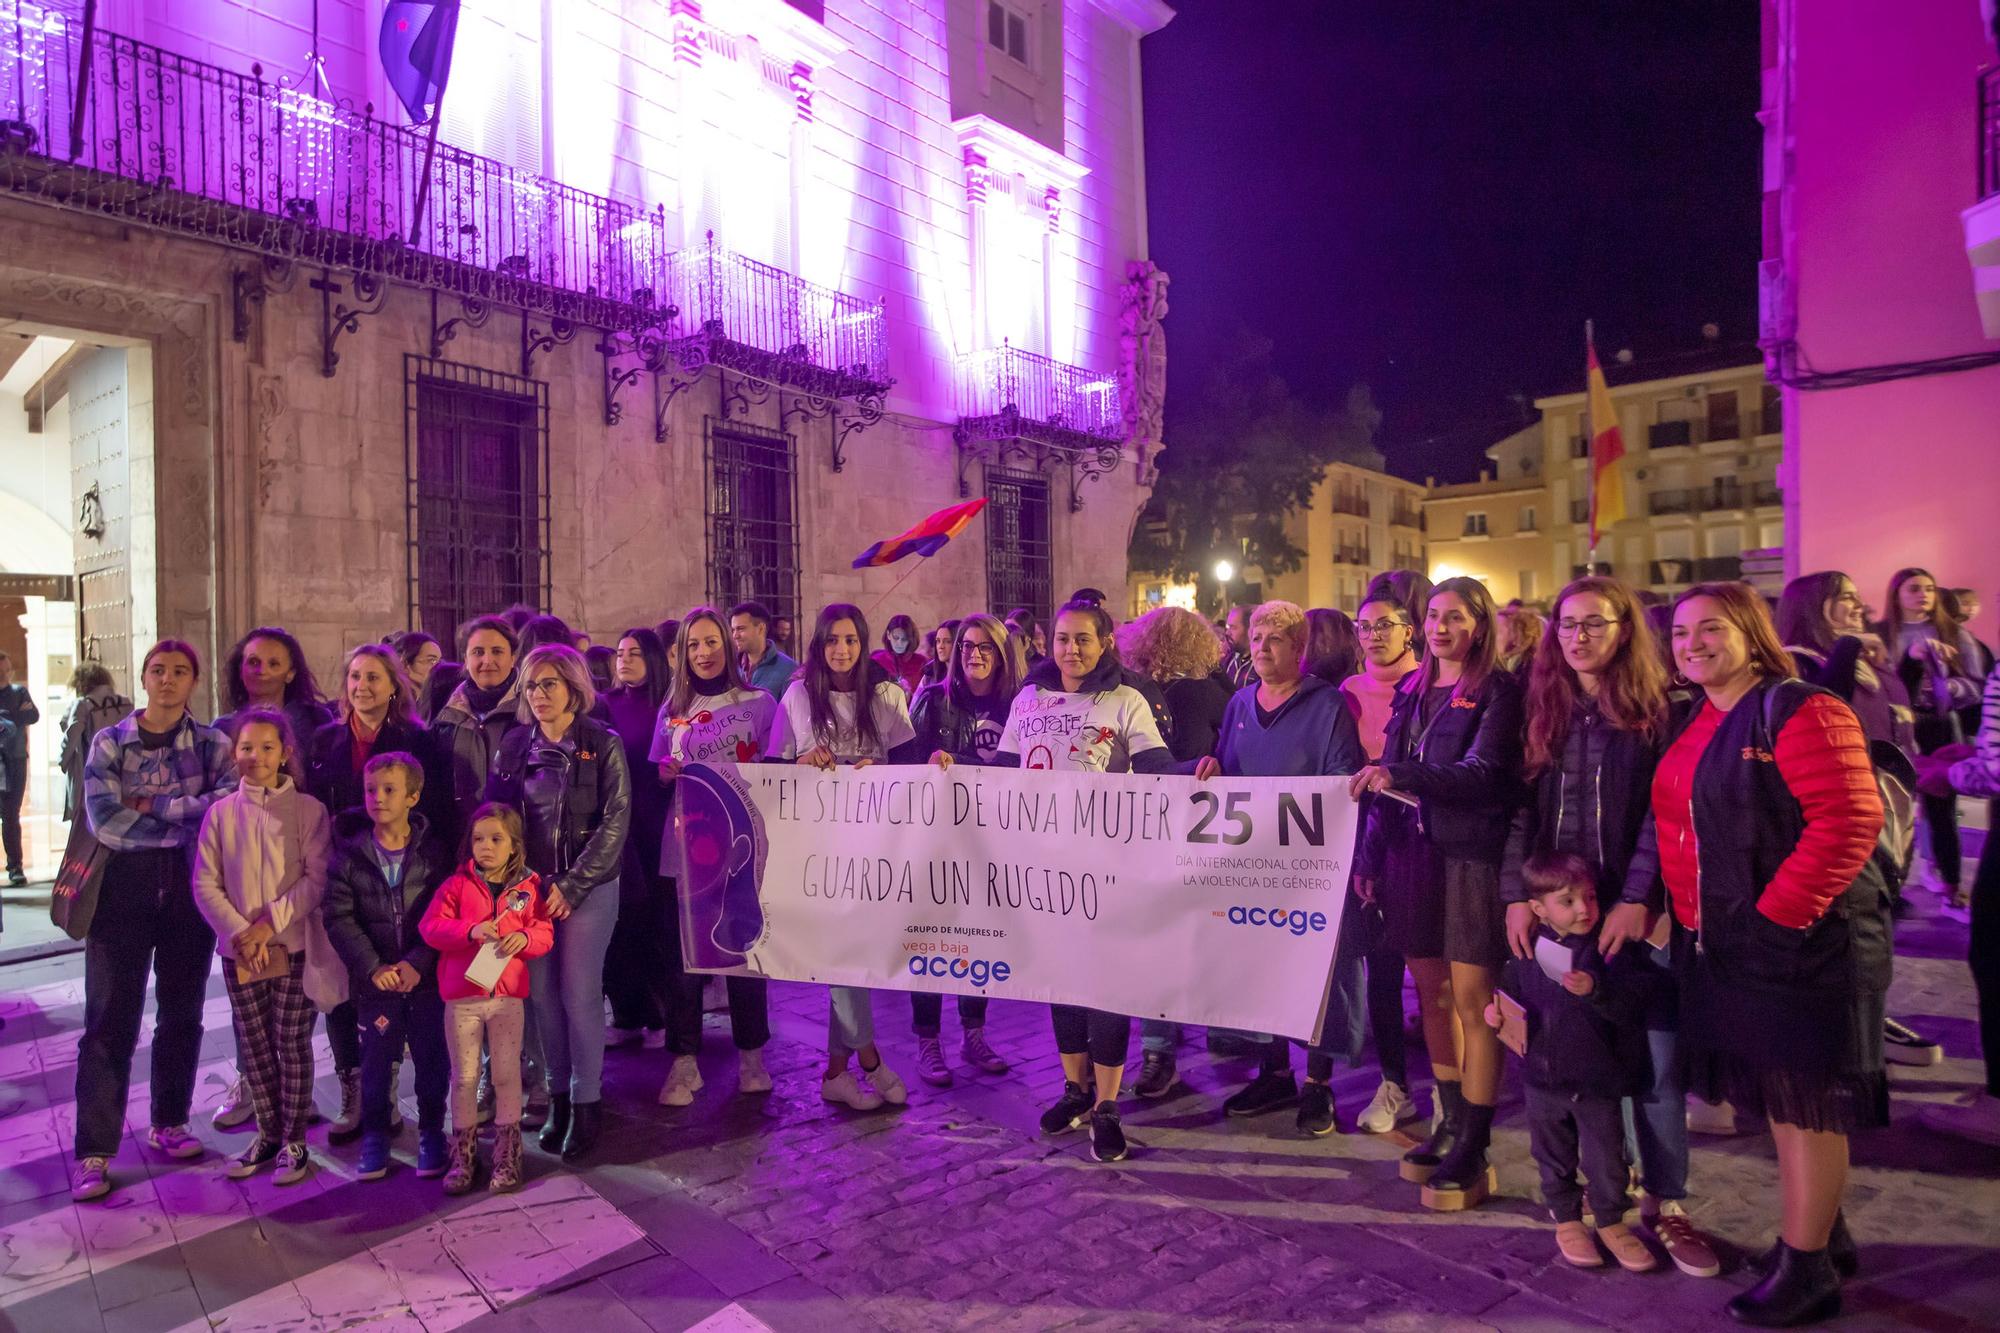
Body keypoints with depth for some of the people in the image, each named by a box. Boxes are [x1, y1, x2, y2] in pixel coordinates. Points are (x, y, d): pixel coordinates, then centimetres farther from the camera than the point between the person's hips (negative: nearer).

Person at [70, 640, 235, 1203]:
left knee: (182, 1012, 11)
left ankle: (169, 1124, 27)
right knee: (111, 1020, 0)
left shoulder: (213, 743, 3)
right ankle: (94, 1151, 9)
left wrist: (152, 805, -14)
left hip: (191, 888, 1)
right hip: (123, 888, -1)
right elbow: (104, 821, -12)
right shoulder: (109, 742, 2)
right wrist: (188, 817, -11)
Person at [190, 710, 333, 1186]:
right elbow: (205, 885, 0)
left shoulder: (308, 810, -5)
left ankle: (294, 1141, 17)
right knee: (253, 1046, 12)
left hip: (295, 946, -3)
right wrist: (240, 932, -12)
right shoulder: (220, 813, 2)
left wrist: (270, 923, -16)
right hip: (238, 950, 3)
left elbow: (317, 879, -9)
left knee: (293, 1044, 4)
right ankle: (268, 1134, 28)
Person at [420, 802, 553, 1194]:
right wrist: (471, 930, -22)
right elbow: (430, 926, -7)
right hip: (462, 995, 0)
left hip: (509, 995, 0)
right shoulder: (457, 884, -1)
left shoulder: (529, 887, 1)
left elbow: (544, 934, 2)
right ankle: (463, 1154, 25)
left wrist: (525, 937, -20)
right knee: (464, 1077, 10)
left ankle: (507, 1155, 20)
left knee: (507, 1075, 7)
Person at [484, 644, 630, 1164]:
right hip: (530, 885, 3)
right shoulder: (513, 745, 6)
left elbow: (615, 823, -9)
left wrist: (571, 885, -12)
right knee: (541, 993, 5)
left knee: (579, 994, -4)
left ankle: (587, 1101, 11)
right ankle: (558, 1096, 20)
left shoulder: (604, 745, -5)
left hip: (589, 887, -3)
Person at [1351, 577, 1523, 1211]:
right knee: (1433, 995, 13)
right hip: (1412, 855, 6)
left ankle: (1473, 1151, 10)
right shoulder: (1411, 690, 13)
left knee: (1471, 1002, 0)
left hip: (1472, 858, -6)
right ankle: (1451, 1124, 27)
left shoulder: (1498, 692, -5)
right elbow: (1386, 781, 13)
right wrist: (1368, 859, 10)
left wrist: (1397, 774, -29)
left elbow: (1482, 774, -18)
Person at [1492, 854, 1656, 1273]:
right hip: (1542, 1077, 3)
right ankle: (1566, 1222, 35)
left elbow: (1631, 1005, -22)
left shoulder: (1609, 948, -12)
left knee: (1605, 1157, 10)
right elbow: (1513, 991, 13)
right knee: (1554, 1158, 16)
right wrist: (1497, 1010, -5)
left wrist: (1595, 989, -37)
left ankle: (1611, 1223, 33)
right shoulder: (1528, 949, -2)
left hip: (1597, 1081, -2)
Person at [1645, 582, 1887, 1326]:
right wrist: (1688, 914, 8)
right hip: (1723, 944, 8)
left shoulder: (1799, 711, -14)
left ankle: (1806, 1270, 17)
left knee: (1803, 1101, 4)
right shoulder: (1689, 725, 11)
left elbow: (1850, 821, -21)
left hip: (1800, 941, -8)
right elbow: (1674, 828, 16)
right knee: (1775, 1096, 18)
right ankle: (1825, 1233, 36)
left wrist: (1778, 914, -21)